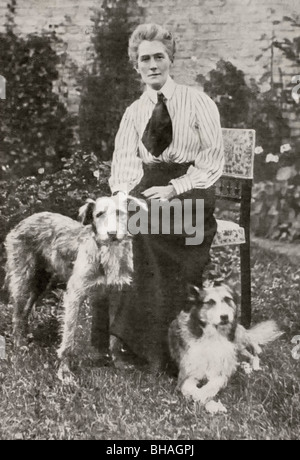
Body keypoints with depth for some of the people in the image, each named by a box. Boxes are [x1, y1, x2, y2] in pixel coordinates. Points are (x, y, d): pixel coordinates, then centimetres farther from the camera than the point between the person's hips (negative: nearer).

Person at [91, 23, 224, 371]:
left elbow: (213, 161, -5)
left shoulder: (198, 102, 1)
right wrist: (123, 192, -19)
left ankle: (151, 345, -23)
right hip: (147, 186, 4)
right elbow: (124, 160, 3)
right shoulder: (133, 112, 13)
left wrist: (173, 189, -18)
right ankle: (111, 336, -17)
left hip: (192, 190, -4)